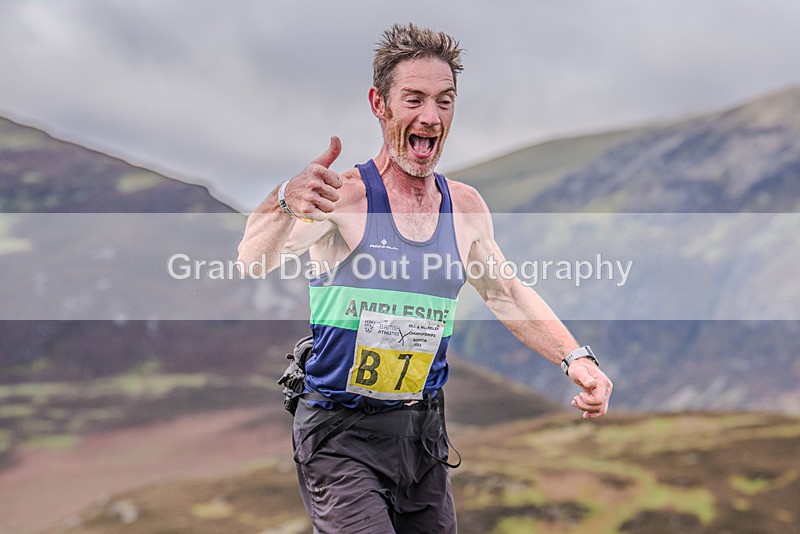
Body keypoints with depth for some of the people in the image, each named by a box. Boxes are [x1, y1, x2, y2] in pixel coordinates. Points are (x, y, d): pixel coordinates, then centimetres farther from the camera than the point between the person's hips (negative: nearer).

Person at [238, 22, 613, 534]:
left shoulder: (465, 206, 7)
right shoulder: (345, 195, -11)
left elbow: (509, 294, 19)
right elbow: (254, 260, -26)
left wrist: (576, 357, 5)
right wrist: (287, 204, -48)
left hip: (423, 432, 6)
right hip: (341, 434, -6)